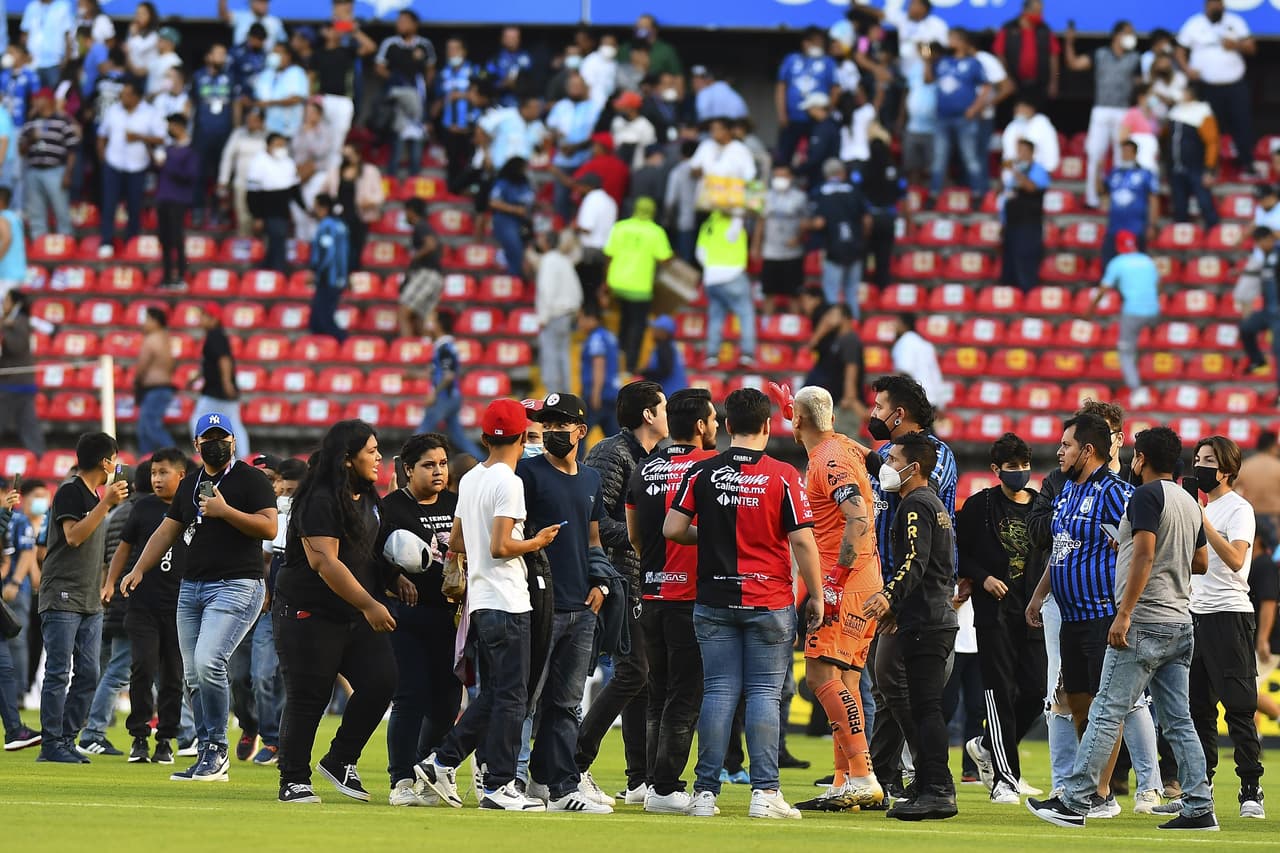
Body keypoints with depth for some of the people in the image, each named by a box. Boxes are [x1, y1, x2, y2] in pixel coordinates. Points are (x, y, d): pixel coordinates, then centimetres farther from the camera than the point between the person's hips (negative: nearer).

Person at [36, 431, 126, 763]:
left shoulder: (95, 497, 18)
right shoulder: (69, 492, -8)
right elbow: (73, 536, -19)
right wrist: (106, 503, -22)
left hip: (90, 602, 9)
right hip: (62, 599, -9)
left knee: (87, 674, 5)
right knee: (58, 673, -8)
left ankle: (67, 739, 10)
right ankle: (51, 744, -7)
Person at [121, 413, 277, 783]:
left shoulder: (251, 480, -2)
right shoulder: (190, 484, 18)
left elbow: (269, 528, -12)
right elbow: (167, 531, 20)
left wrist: (225, 511, -20)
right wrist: (138, 570, 9)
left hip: (236, 586, -7)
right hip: (191, 587, 7)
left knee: (208, 663, -22)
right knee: (193, 678, 5)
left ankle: (216, 748, -9)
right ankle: (209, 759, 11)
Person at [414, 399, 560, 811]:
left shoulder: (470, 479, 12)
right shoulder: (508, 482, -14)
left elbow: (456, 542, 18)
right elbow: (500, 547, -20)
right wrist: (537, 542, -4)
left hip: (479, 603, 8)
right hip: (507, 605, -8)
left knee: (492, 694, 16)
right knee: (511, 698, -3)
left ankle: (442, 762, 13)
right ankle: (499, 785, -3)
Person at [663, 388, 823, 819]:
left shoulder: (701, 472, 0)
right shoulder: (782, 476, -6)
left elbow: (672, 529, -2)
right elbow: (802, 540, -8)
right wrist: (815, 596, 1)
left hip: (715, 601, 2)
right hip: (770, 603, -2)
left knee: (718, 693, 5)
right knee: (765, 694, 2)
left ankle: (706, 791, 3)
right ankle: (764, 792, -3)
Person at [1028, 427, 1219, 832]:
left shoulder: (1147, 495, -9)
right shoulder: (1190, 503, 15)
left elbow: (1143, 556, -18)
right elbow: (1201, 563, 23)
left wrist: (1124, 614, -20)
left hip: (1144, 624, -8)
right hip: (1180, 621, 8)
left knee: (1106, 713, -8)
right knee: (1178, 720, 9)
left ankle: (1074, 803, -11)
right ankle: (1199, 807, 3)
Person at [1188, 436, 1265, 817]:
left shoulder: (1238, 509, -8)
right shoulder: (1199, 508, 17)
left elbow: (1235, 559, -24)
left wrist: (1201, 522, -27)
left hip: (1229, 614, -8)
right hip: (1196, 614, 9)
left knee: (1239, 706, -9)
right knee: (1197, 707, 10)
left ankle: (1251, 789, -8)